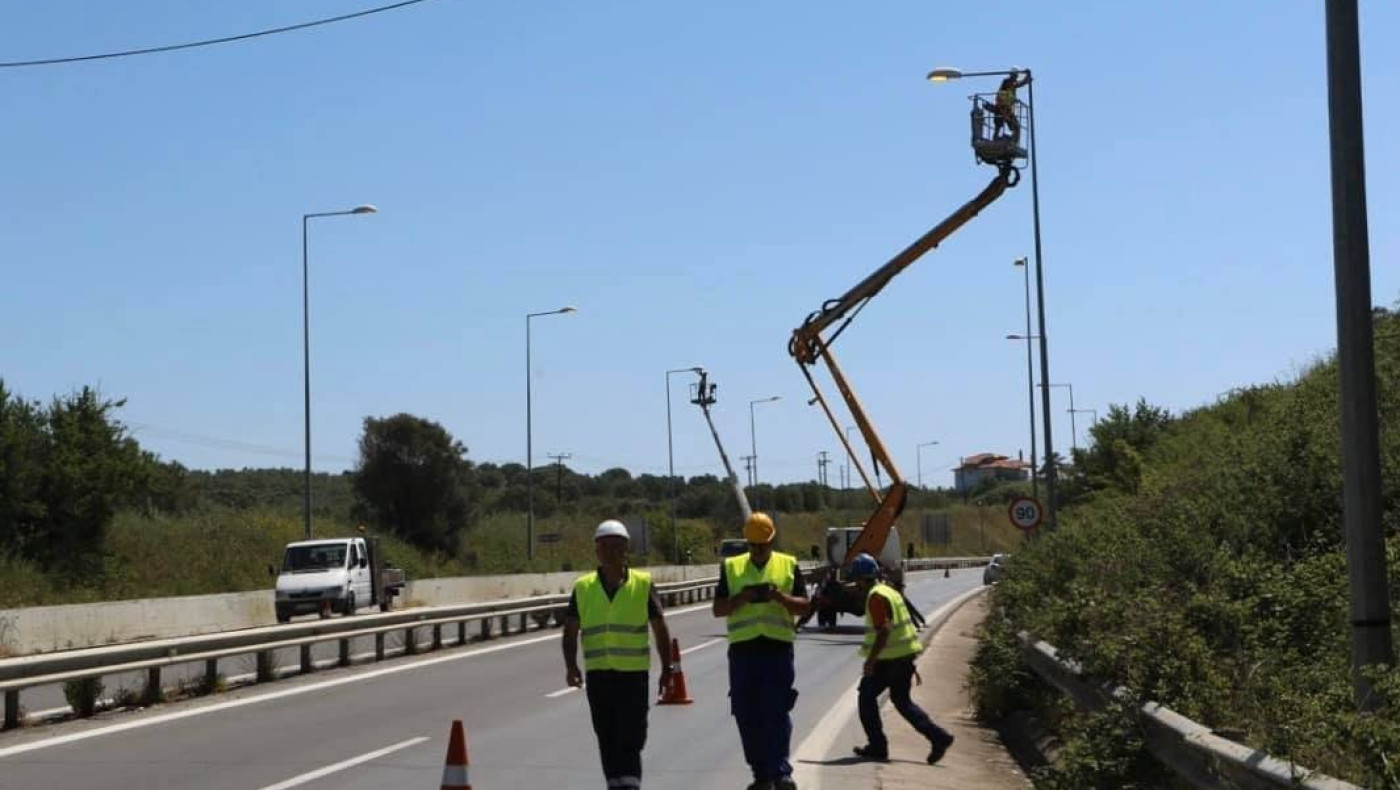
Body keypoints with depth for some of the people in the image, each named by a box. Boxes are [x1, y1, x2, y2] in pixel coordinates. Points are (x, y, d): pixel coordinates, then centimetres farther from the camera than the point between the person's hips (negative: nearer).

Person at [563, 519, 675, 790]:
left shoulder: (643, 584, 1)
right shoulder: (583, 587, 5)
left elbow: (660, 629, 6)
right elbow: (570, 631, 4)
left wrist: (667, 667, 4)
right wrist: (571, 665, -10)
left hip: (634, 675, -3)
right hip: (598, 676, 3)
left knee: (630, 740, -9)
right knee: (607, 740, 10)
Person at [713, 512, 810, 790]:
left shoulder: (788, 565, 7)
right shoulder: (731, 567, 10)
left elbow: (804, 606, 5)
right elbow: (718, 609, 6)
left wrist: (780, 596, -13)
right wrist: (742, 597, -12)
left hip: (778, 648, -2)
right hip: (743, 650, 2)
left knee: (777, 712, -7)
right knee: (747, 715, 4)